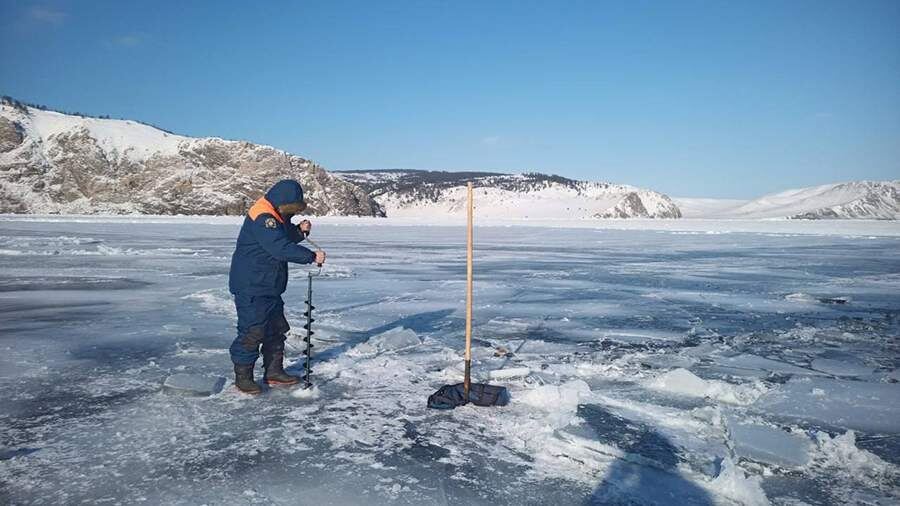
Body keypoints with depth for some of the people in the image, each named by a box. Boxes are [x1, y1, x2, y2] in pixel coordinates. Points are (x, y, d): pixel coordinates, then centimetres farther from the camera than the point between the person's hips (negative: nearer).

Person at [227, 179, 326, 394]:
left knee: (277, 329, 15)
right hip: (251, 288, -11)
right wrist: (312, 256, -25)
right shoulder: (262, 219, -22)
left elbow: (285, 238, 21)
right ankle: (242, 376, 9)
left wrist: (299, 230, 0)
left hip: (270, 286, 11)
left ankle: (274, 371, 26)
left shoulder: (277, 217, 10)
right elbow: (281, 249, -29)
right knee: (252, 332, -5)